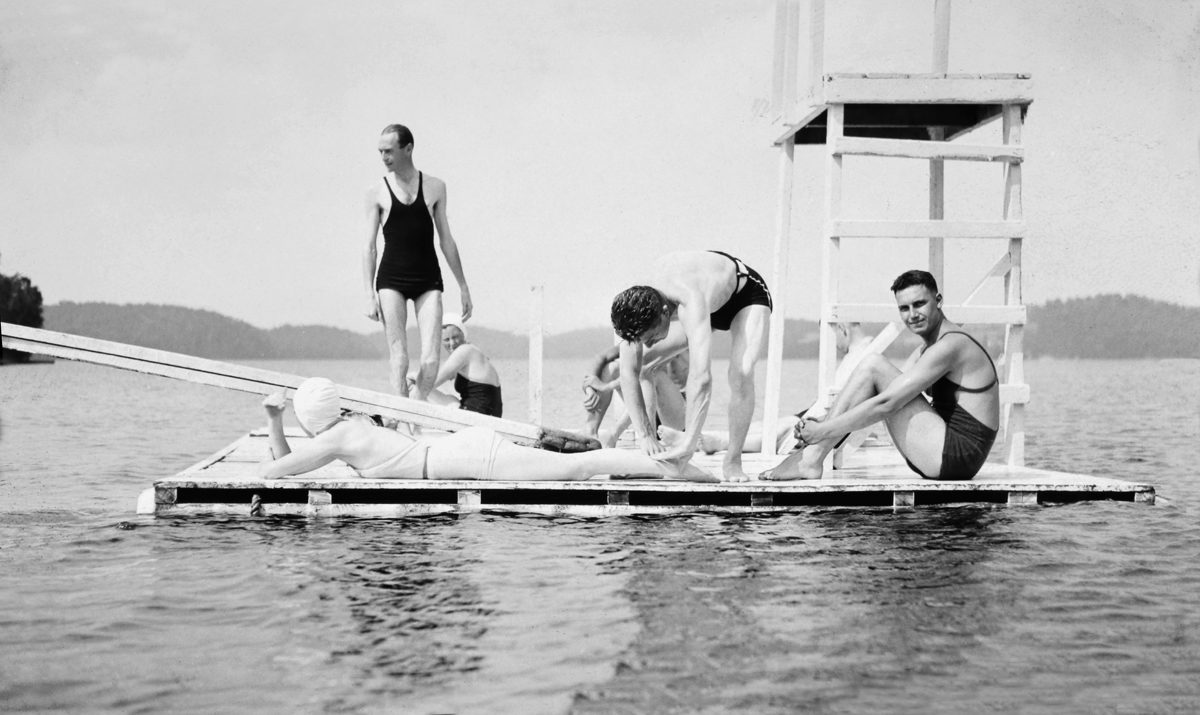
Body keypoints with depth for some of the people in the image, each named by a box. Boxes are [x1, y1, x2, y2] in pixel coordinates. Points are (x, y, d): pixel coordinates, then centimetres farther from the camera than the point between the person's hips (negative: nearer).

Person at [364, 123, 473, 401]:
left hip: (428, 280, 1)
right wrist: (370, 294, -5)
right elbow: (369, 246, 4)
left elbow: (446, 240, 14)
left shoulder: (435, 187, 9)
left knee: (431, 360, -8)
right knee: (399, 358, -7)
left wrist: (463, 286, 13)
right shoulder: (377, 192, 5)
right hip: (391, 280, -1)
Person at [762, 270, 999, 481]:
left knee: (872, 366, -13)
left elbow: (886, 404, -20)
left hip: (956, 455, -10)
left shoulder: (950, 346, -14)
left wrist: (824, 430, -16)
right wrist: (823, 423, 2)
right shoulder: (928, 348, 18)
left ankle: (811, 459, -14)